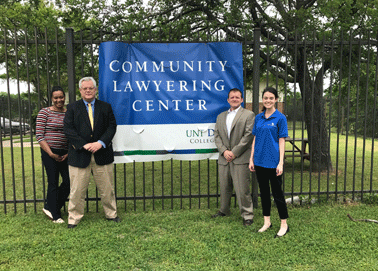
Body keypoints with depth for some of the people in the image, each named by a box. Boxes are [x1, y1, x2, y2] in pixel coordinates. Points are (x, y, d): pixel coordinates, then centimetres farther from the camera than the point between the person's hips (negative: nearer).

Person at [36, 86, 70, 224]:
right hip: (50, 153, -4)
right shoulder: (44, 112, -3)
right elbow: (39, 136, -6)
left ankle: (50, 207, 25)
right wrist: (51, 154, -11)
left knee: (68, 181, 2)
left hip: (66, 153, 4)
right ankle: (55, 216, 17)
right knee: (53, 183, 2)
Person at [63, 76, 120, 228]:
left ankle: (111, 214, 27)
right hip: (79, 155, -1)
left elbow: (112, 126, 1)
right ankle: (74, 218, 21)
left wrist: (101, 143, -14)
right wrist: (84, 145, -15)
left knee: (107, 188, 10)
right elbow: (68, 129, -3)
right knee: (77, 190, 5)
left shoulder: (106, 107, 10)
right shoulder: (72, 108, 7)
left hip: (102, 154, 1)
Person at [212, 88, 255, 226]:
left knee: (242, 189, -4)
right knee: (224, 187, 14)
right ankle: (224, 210, 32)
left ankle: (247, 215, 9)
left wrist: (234, 152, -11)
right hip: (224, 159, 5)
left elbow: (248, 135, -7)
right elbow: (217, 135, 10)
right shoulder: (221, 116, 18)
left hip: (240, 159, -5)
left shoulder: (249, 115, 2)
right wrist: (224, 151, -6)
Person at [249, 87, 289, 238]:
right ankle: (267, 222, 27)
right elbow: (255, 139, 11)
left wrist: (280, 163, -12)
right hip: (259, 161, 5)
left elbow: (281, 142, -7)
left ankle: (284, 225, 17)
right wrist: (251, 159, 7)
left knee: (277, 192, 3)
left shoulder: (280, 118, -6)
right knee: (263, 191, 13)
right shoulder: (258, 118, 8)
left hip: (273, 162, -5)